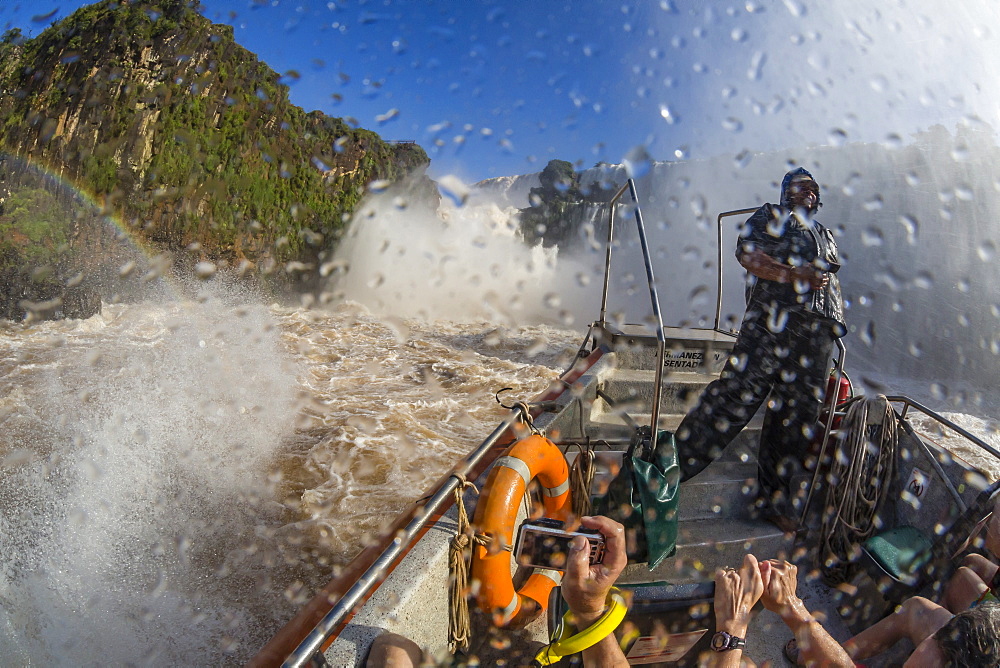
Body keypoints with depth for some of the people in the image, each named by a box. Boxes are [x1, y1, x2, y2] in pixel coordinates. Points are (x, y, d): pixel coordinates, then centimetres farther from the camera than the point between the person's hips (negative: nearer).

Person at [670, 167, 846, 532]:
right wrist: (795, 274, -13)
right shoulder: (770, 216, 11)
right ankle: (674, 463, -11)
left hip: (817, 334, 6)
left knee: (797, 414, 4)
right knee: (736, 392, -17)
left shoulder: (825, 235, 29)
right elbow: (748, 255, -5)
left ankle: (775, 500, 13)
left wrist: (838, 323, 19)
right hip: (771, 321, -6)